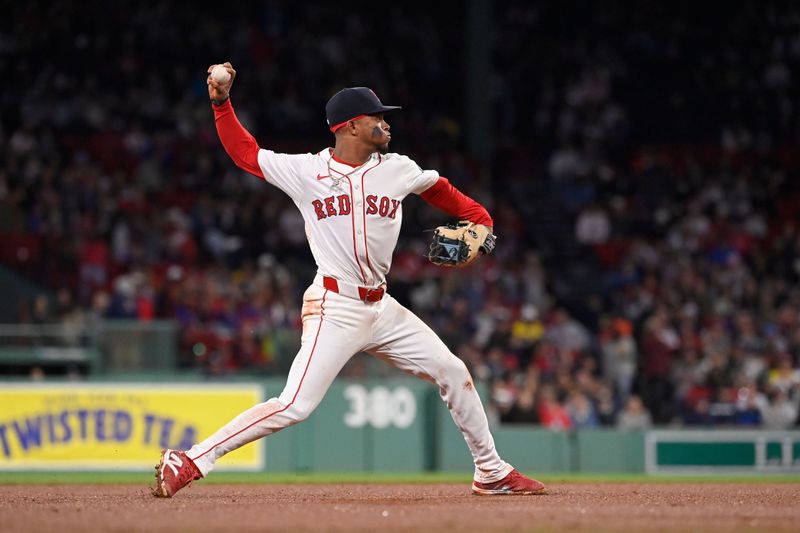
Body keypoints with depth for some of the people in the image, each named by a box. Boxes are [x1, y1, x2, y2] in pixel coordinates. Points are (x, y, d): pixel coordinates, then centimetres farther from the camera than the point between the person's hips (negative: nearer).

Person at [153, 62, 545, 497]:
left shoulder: (398, 169, 6)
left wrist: (480, 224, 8)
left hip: (381, 308, 6)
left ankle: (492, 473, 25)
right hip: (334, 309, -6)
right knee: (295, 406, -18)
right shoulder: (306, 171, -2)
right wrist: (222, 103, -2)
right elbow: (245, 153, 7)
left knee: (453, 374, 8)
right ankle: (188, 461, -16)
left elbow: (443, 193, 22)